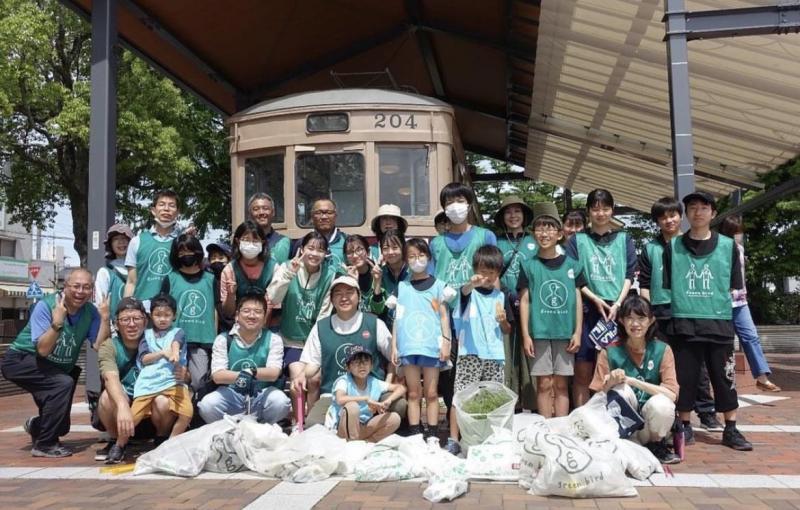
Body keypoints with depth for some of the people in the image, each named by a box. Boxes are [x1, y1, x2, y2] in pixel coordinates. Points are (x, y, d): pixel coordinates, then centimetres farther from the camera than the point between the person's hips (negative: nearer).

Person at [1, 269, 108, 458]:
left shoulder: (90, 312, -10)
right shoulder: (46, 306, -24)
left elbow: (99, 347, -19)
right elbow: (43, 350, -31)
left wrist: (105, 318, -28)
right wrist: (57, 322, -44)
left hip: (56, 368, 6)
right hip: (21, 359, -6)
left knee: (61, 425, 9)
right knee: (63, 384, -32)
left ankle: (36, 425, 46)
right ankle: (44, 445, -17)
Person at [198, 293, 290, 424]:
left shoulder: (273, 339, -2)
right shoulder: (223, 340, 0)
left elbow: (274, 373, -15)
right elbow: (217, 375, -12)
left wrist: (252, 372, -36)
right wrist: (239, 376, -34)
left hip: (261, 394, 0)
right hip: (231, 393, 1)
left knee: (280, 402, -31)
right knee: (206, 405, -28)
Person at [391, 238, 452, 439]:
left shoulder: (437, 284, 6)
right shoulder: (402, 287, 10)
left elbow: (443, 315, 5)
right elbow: (397, 318, 10)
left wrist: (446, 341, -5)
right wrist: (394, 346, 5)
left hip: (431, 345, -1)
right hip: (408, 346, 1)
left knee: (431, 393, 4)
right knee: (414, 394, 6)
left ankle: (432, 435, 7)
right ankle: (415, 436, 10)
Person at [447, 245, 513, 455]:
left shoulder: (501, 296, 12)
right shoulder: (470, 292, 0)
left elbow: (508, 330, 17)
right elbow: (464, 292, -27)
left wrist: (503, 321, -6)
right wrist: (472, 283, -50)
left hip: (495, 356, 4)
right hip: (469, 354, -4)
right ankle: (453, 440, -2)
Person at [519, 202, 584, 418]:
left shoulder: (571, 265, 5)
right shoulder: (529, 266, 3)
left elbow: (578, 299, 8)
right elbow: (524, 301, 2)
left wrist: (578, 332, 2)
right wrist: (526, 335, -4)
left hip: (565, 332, 1)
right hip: (539, 332, -1)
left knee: (561, 384, 7)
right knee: (544, 384, 2)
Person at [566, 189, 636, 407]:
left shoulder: (624, 239, 13)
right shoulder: (577, 240, 9)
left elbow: (629, 274, 6)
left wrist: (618, 303, -8)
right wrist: (596, 299, -9)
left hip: (618, 311, 1)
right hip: (587, 310, -1)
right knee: (583, 371, -2)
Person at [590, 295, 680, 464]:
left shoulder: (662, 350, -6)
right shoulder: (610, 352, -6)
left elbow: (672, 394, -17)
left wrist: (632, 380, -25)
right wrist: (611, 383, -28)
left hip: (651, 421, 0)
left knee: (661, 404, -32)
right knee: (621, 389, -28)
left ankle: (656, 445, -1)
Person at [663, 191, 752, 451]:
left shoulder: (728, 246, 6)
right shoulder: (673, 247, 4)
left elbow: (734, 287, 8)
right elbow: (665, 286, 6)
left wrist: (721, 302, -3)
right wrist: (681, 303, -3)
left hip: (719, 322, 1)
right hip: (684, 323, 0)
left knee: (725, 378, 7)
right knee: (684, 378, 6)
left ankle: (731, 430, 18)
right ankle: (685, 427, 19)